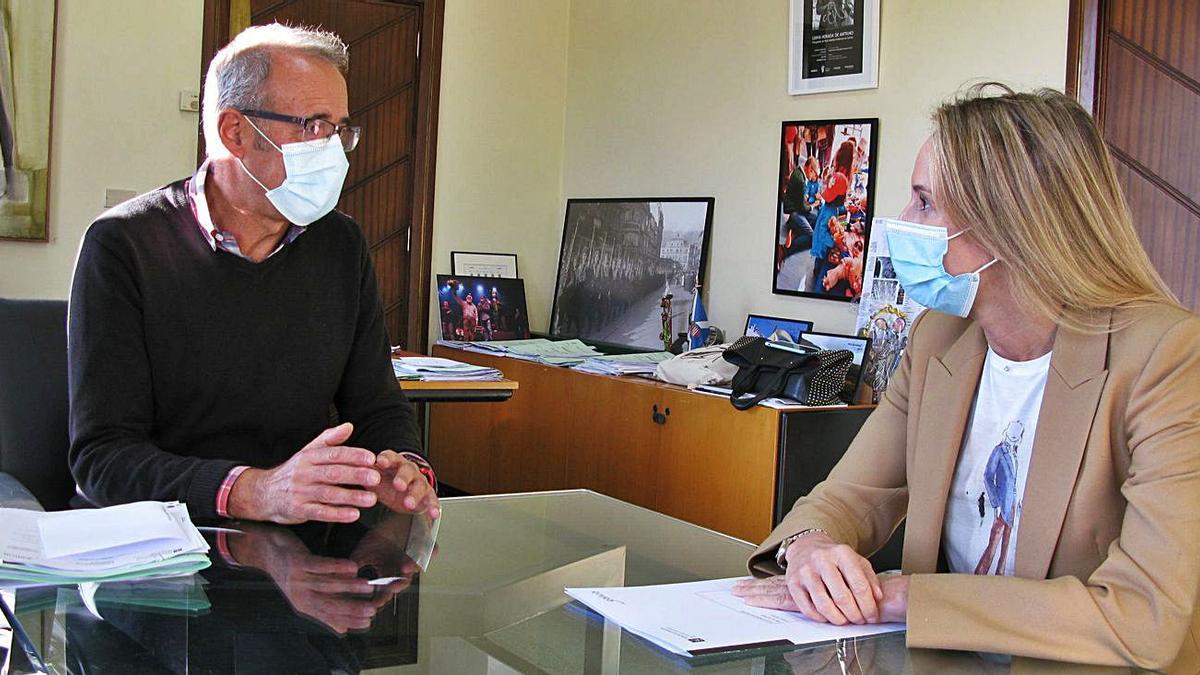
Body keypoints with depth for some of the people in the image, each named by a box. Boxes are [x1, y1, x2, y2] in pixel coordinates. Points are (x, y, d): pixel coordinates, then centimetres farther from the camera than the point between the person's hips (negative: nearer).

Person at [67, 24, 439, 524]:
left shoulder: (341, 245, 13)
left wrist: (404, 468, -10)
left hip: (308, 543, 4)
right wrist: (255, 492, -29)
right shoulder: (122, 245, -5)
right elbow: (101, 454, -12)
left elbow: (378, 408, 15)